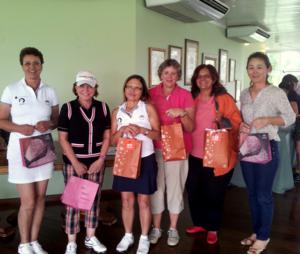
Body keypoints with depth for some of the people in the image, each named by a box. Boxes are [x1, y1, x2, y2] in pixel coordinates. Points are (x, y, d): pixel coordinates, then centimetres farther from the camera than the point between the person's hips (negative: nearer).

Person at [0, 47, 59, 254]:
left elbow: (57, 120, 10)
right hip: (21, 151, -3)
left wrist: (49, 124, -12)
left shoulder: (50, 92, 4)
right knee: (28, 201, -1)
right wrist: (19, 128, -19)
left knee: (40, 198, 10)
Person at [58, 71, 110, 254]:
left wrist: (100, 160, -4)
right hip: (74, 162, -2)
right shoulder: (68, 108, -6)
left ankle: (91, 237, 27)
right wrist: (75, 163, -10)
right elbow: (63, 138, -6)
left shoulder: (103, 108, 2)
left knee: (94, 199, 11)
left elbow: (107, 136, 5)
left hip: (96, 162, 3)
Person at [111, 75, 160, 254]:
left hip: (145, 159, -2)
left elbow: (158, 134, -4)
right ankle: (128, 236, 29)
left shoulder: (148, 108, -2)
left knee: (144, 201, 7)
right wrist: (123, 130, -14)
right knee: (127, 200, 11)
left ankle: (144, 238, 23)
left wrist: (142, 130, -20)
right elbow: (113, 140, 5)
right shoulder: (117, 112, 6)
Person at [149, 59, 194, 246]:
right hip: (155, 147, 2)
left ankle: (173, 229, 20)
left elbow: (191, 127, -5)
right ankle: (156, 228, 21)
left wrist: (182, 113, -22)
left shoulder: (185, 95, -3)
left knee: (175, 186, 3)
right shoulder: (151, 94, 2)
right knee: (156, 187, 6)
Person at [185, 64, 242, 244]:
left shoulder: (224, 98, -7)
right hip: (195, 155, 5)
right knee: (193, 191, 11)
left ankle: (213, 228, 26)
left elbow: (237, 122, -10)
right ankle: (200, 223, 32)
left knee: (214, 193, 6)